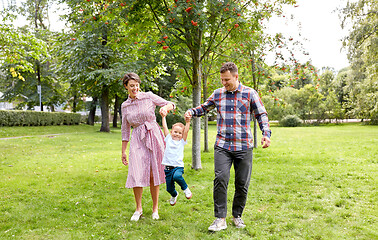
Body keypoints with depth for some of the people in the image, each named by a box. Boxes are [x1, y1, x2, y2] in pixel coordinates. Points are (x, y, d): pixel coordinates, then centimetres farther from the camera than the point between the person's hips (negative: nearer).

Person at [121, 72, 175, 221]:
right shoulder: (125, 106, 9)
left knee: (154, 174, 2)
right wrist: (123, 152, 14)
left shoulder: (149, 96, 1)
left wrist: (165, 108, -25)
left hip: (153, 136, -2)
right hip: (137, 140, 2)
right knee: (136, 174, -7)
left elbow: (170, 104, 0)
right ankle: (138, 209, 12)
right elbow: (125, 130, 14)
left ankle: (155, 208, 17)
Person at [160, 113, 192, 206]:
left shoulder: (182, 141, 8)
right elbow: (165, 127, 9)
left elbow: (186, 131, -5)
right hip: (167, 167, 3)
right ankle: (174, 195, 44)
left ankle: (185, 188, -6)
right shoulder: (168, 139, 11)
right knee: (169, 189, 7)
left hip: (178, 167, -2)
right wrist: (163, 117, 13)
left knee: (177, 176, -36)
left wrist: (187, 122, -15)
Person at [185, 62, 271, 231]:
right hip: (222, 146, 1)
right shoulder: (218, 94, 9)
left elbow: (261, 115, 6)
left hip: (244, 147, 0)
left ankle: (237, 216, 25)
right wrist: (192, 112, 2)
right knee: (220, 179, -15)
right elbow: (205, 107, 23)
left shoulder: (250, 94, 4)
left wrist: (266, 134, -9)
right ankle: (220, 219, -6)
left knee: (242, 183, 5)